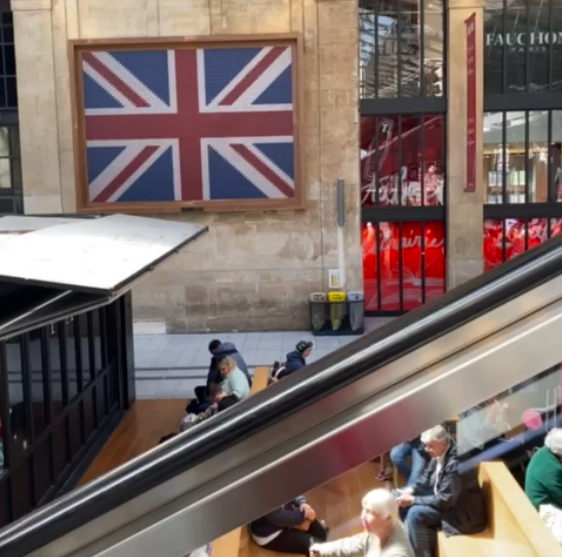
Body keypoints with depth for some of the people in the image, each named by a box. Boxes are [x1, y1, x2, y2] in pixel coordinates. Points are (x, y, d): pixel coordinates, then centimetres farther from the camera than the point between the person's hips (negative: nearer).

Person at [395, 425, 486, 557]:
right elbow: (427, 477, 10)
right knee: (402, 500, 4)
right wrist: (411, 490, -9)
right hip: (441, 497, 10)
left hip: (462, 511, -10)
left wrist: (413, 500, -25)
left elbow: (446, 500, -29)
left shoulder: (455, 463, -31)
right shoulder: (439, 454, -4)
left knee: (415, 513, -25)